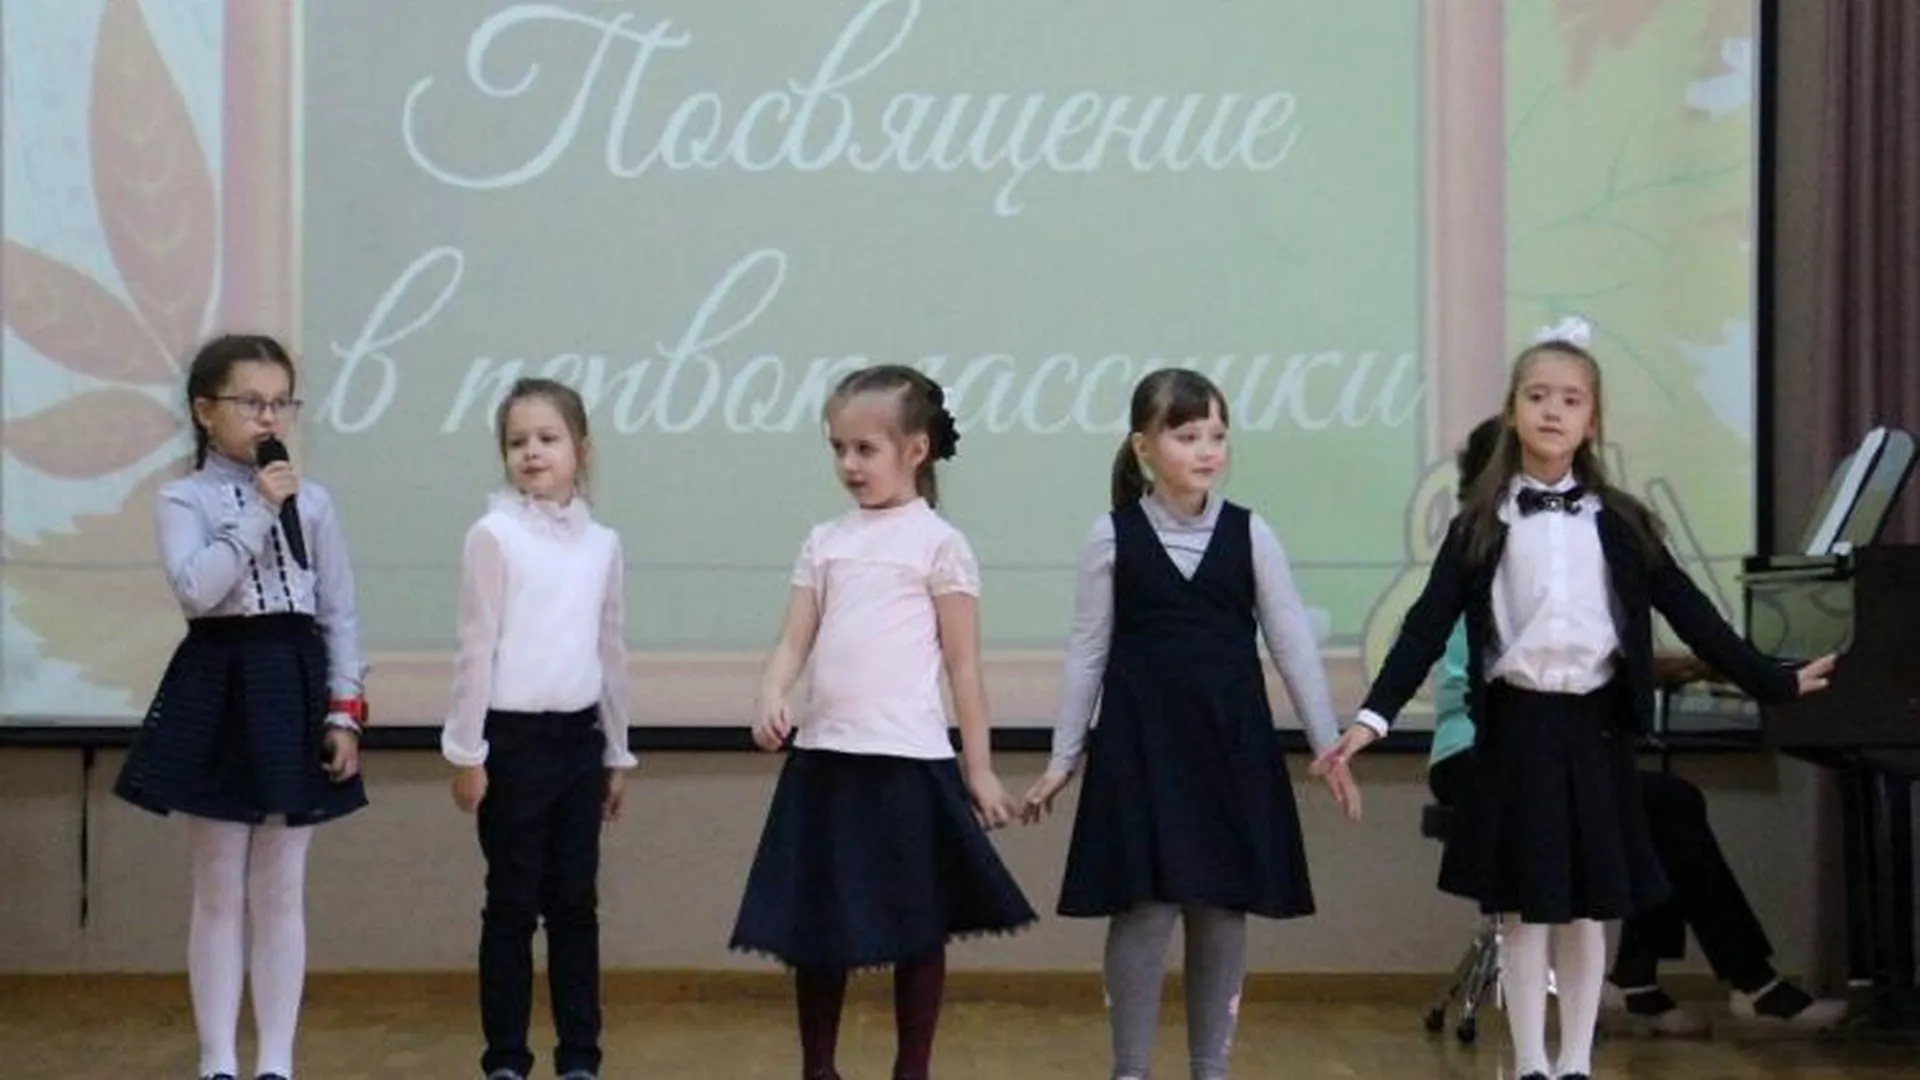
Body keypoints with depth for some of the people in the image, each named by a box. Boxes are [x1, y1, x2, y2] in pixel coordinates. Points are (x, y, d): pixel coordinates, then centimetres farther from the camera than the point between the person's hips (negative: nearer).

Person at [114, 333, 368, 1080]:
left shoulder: (313, 501, 6)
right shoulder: (183, 500, -3)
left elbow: (339, 614, 6)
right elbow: (195, 591, -20)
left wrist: (344, 712, 0)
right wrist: (260, 511, -18)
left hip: (293, 689, 3)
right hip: (217, 692, -2)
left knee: (280, 893, 6)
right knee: (220, 894, 3)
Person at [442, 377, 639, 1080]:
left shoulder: (602, 544, 7)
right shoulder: (494, 536, -6)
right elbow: (476, 648, -7)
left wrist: (617, 752, 15)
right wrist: (466, 751, -9)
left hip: (578, 737, 4)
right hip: (513, 737, -4)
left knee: (575, 901, 8)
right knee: (512, 903, 2)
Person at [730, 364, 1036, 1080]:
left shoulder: (938, 544, -1)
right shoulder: (824, 542, 11)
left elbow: (963, 666, -1)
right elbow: (794, 642, 6)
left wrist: (980, 771, -1)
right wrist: (772, 698, -15)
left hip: (907, 759, -4)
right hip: (824, 757, 4)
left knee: (918, 928, 5)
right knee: (814, 925, 10)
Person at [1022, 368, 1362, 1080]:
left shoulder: (1249, 534, 2)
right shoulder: (1113, 537, -1)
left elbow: (1293, 645, 4)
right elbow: (1088, 651, 4)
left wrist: (1330, 748, 1)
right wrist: (1062, 760, 5)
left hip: (1230, 740, 2)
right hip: (1141, 741, -2)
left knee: (1223, 908, 6)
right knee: (1144, 906, -5)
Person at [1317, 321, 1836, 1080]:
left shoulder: (1621, 523, 6)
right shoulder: (1480, 525, 1)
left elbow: (1690, 612, 8)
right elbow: (1429, 625, -2)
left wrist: (1775, 682, 5)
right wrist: (1375, 716, -11)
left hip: (1595, 724, 2)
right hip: (1516, 723, -1)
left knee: (1588, 906, 6)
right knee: (1524, 907, 2)